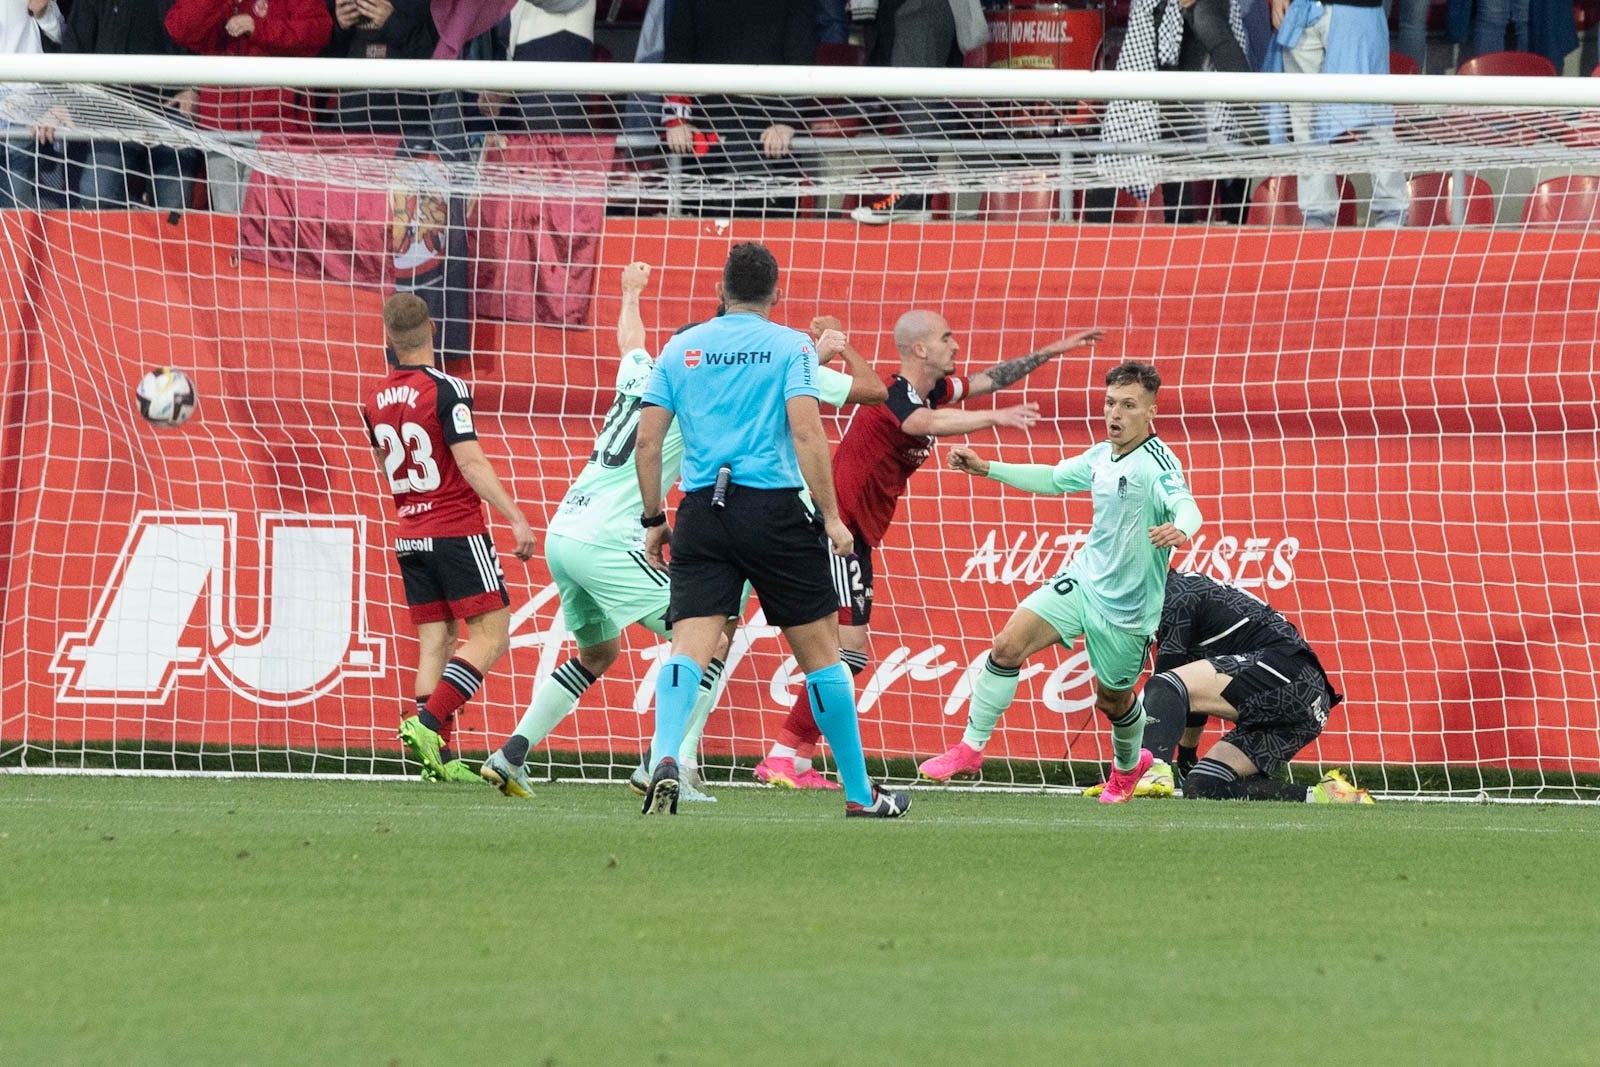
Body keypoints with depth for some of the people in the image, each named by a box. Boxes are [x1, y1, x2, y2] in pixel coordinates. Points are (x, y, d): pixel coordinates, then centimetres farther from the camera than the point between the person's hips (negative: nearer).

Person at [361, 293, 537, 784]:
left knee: (434, 642, 7)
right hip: (457, 531, -7)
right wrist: (516, 518, -20)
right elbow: (471, 463, -19)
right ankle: (427, 723, -18)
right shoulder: (446, 390, -14)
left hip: (409, 536, 7)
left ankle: (439, 758, 0)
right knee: (490, 636, -3)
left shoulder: (376, 401, 7)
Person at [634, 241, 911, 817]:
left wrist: (653, 520, 15)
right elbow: (806, 432, -11)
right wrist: (831, 516, -8)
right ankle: (860, 796, 15)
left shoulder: (681, 348, 10)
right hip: (774, 508, -2)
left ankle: (664, 757, -34)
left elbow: (647, 440, 7)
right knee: (820, 649, 8)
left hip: (701, 512, 2)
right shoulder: (790, 346, 1)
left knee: (689, 648, -6)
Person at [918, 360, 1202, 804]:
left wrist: (1180, 529, -62)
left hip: (1127, 607, -6)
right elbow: (1054, 478, 22)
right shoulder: (1102, 456, 3)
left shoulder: (1155, 462, -20)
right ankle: (970, 748, -1)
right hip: (1083, 580, 6)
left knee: (1113, 700, 13)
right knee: (1008, 645, -12)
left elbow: (1186, 506, -38)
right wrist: (987, 469, 21)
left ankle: (1128, 764, 46)